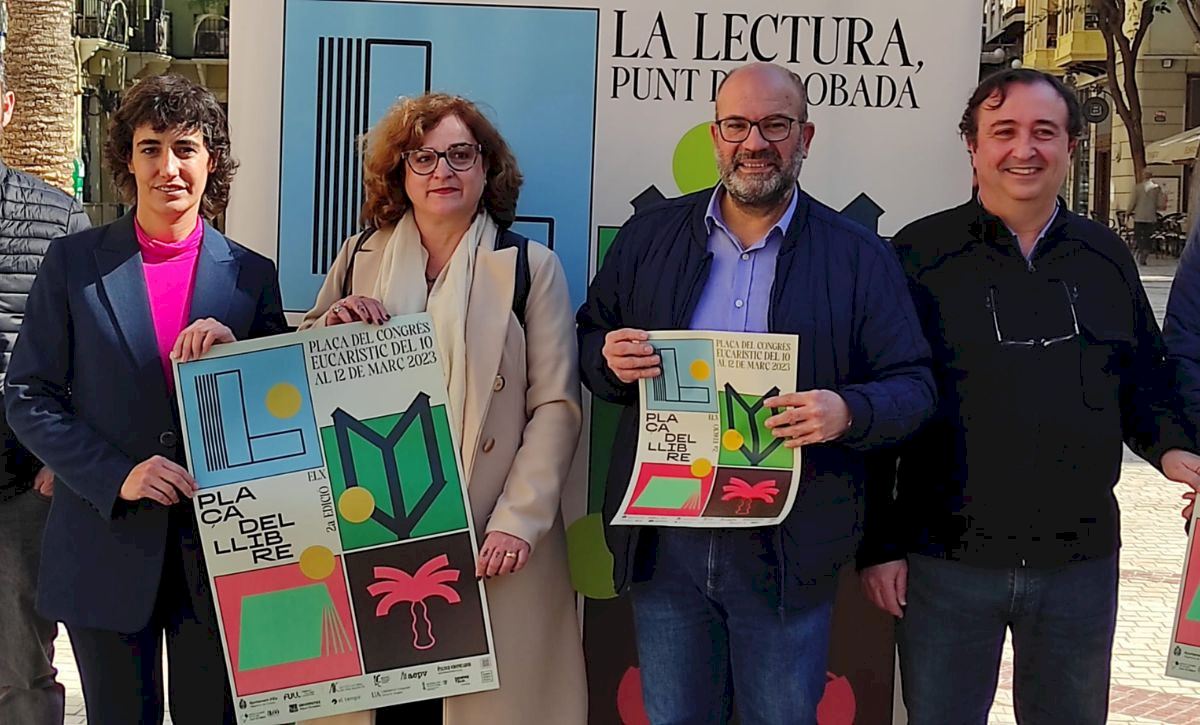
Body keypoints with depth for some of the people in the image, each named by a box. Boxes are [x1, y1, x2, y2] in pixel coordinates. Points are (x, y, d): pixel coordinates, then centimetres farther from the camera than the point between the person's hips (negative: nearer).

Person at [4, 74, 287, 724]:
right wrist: (117, 476, -15)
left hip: (220, 548, 1)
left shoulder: (251, 275, 4)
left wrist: (236, 351, -16)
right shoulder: (73, 263, 0)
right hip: (107, 549, -1)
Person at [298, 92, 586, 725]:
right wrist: (330, 326, -4)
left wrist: (518, 522, -12)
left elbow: (555, 408, -3)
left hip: (488, 544, -2)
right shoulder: (359, 259, 11)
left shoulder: (530, 267, 2)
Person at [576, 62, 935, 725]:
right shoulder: (648, 236, 7)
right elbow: (590, 338, 13)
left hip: (788, 547, -2)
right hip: (664, 540, 2)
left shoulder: (859, 256, 0)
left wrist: (847, 411, -23)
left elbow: (913, 388, -1)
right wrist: (609, 359, -11)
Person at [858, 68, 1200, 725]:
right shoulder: (920, 256, -4)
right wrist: (879, 544, -6)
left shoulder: (1106, 258, 8)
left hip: (1081, 561, 4)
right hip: (946, 561, -3)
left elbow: (1142, 382, 18)